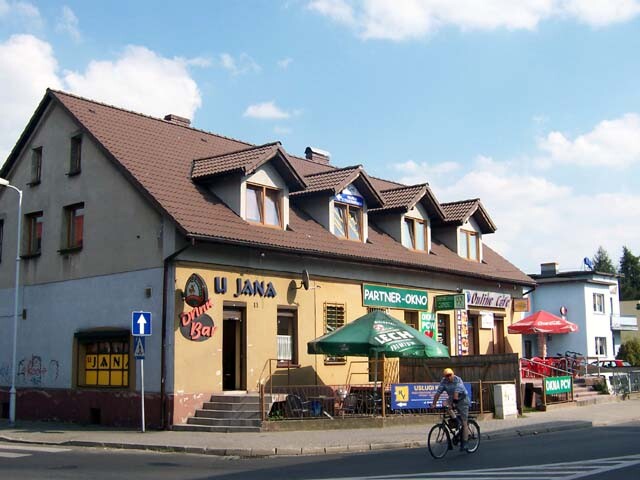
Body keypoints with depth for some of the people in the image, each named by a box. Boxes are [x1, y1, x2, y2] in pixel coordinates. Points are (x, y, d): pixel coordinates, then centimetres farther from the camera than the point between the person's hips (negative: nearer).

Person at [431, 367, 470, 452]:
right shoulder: (443, 381, -9)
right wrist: (434, 404, -23)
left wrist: (452, 403, -45)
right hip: (452, 399, 5)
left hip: (462, 400, -5)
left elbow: (456, 392, -35)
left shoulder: (458, 380, -23)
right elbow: (438, 392, -14)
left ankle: (464, 444, -4)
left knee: (463, 422, -7)